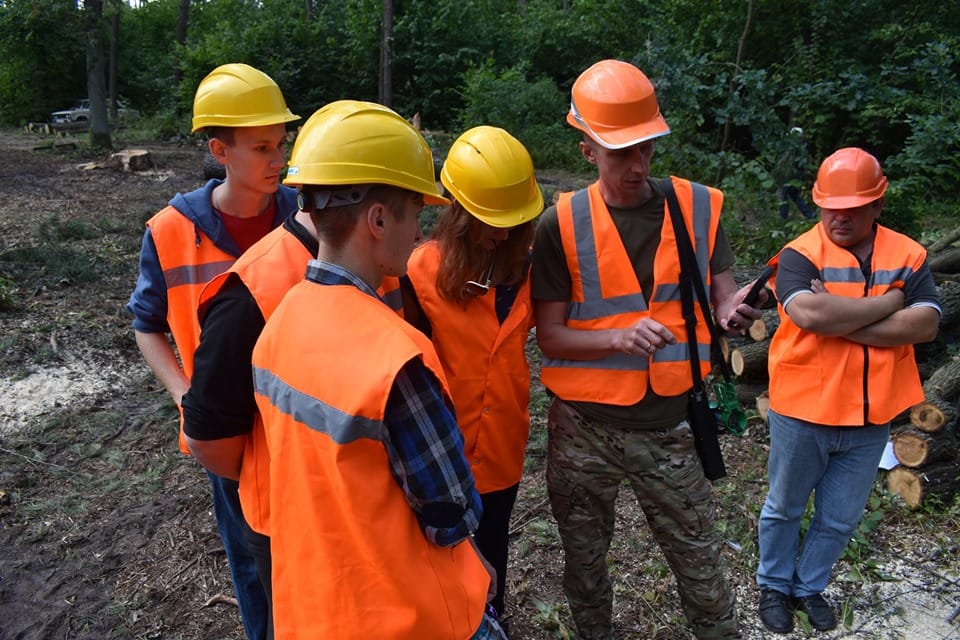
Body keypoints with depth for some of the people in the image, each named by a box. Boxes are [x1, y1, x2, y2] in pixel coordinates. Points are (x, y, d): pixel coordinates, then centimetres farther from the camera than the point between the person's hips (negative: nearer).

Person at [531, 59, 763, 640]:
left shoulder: (698, 206, -2)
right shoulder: (561, 226, -9)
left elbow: (721, 297, 0)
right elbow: (549, 335, -9)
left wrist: (735, 309, -24)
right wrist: (621, 337, -26)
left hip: (668, 424, 1)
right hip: (584, 427, 0)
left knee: (699, 560, 12)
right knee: (584, 561, 19)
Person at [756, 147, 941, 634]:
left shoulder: (908, 256, -1)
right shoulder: (800, 254, -12)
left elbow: (924, 325, -15)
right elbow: (808, 313, -30)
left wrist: (838, 320, -23)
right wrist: (886, 304, -18)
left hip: (870, 420, 3)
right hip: (802, 413, -3)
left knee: (840, 519, 19)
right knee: (784, 508, 17)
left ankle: (810, 586, 42)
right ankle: (773, 585, 39)